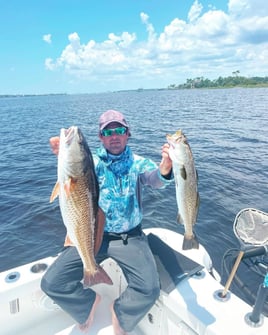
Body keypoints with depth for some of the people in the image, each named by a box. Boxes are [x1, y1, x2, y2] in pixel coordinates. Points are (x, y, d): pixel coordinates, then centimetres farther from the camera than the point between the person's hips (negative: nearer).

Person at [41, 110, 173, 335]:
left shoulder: (138, 163, -1)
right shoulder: (92, 162, 0)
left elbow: (155, 179, -22)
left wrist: (164, 170, -47)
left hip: (129, 238, -1)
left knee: (149, 290, -20)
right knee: (51, 283, -9)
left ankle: (120, 316, 15)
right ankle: (90, 300, 23)